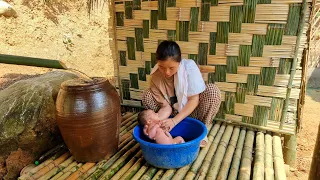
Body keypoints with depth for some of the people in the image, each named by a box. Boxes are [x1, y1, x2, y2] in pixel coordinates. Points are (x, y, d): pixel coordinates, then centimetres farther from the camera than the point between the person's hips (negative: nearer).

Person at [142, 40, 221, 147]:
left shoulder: (189, 66, -24)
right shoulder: (155, 76, -18)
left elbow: (194, 100, -23)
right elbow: (165, 106, -15)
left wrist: (174, 121, -31)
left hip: (192, 111, -1)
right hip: (174, 112, 2)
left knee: (213, 91, -30)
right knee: (147, 96, -19)